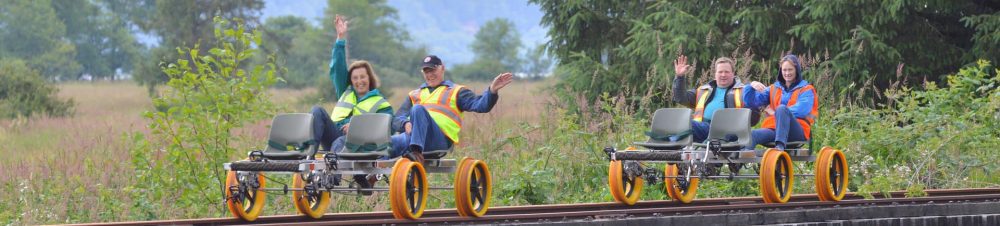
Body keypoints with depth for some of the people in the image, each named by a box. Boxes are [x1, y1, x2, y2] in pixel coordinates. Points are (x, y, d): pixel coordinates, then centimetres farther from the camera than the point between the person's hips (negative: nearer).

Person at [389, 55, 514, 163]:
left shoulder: (456, 92, 22)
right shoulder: (415, 95, 34)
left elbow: (480, 105, 5)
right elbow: (397, 119, 22)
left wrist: (492, 91, -16)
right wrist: (406, 124, -4)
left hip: (440, 140, -4)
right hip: (412, 134, 4)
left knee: (418, 109, -33)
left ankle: (416, 151, -52)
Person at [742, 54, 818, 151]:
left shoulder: (806, 90, 12)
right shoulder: (774, 89, 26)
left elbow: (802, 110, -8)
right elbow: (751, 102, 18)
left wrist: (775, 113, -3)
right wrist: (751, 87, -4)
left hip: (797, 132, -3)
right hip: (773, 130, 3)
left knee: (782, 108, -36)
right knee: (751, 135, -32)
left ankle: (780, 146, -51)